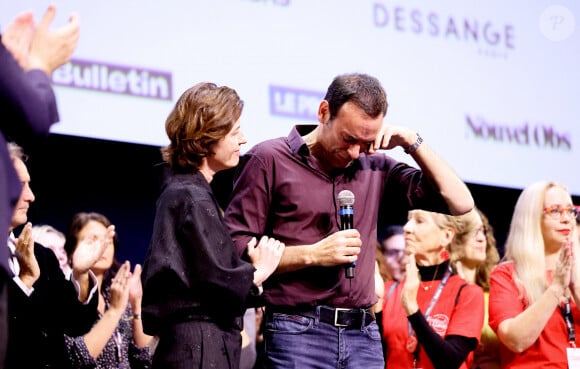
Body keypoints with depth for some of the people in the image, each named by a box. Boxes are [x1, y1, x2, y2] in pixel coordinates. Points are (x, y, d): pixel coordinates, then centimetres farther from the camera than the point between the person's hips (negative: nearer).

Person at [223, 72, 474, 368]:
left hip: (363, 335, 4)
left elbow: (460, 203, 11)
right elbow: (234, 250, -6)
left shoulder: (375, 168, 14)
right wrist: (312, 254, -11)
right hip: (298, 332, -4)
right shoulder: (270, 160, 1)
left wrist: (413, 143, 3)